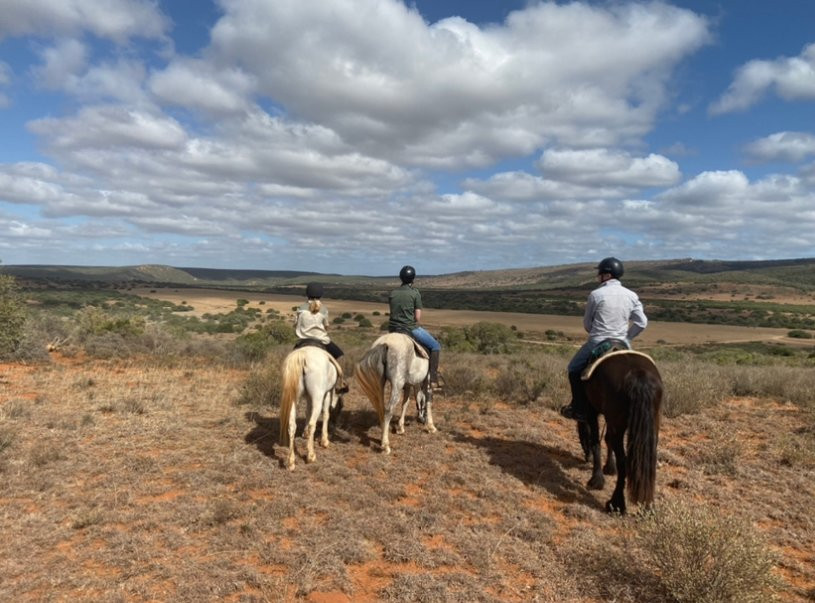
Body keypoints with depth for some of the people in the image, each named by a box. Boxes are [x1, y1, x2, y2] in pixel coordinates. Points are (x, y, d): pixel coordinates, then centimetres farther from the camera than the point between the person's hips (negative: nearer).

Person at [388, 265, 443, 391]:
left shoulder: (392, 293, 8)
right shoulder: (415, 293, -5)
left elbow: (393, 312, 13)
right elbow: (418, 317, -7)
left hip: (393, 329, 6)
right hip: (410, 327, -5)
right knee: (435, 346, 6)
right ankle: (433, 380, -1)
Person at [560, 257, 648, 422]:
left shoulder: (596, 294, -9)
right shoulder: (631, 296, 1)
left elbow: (587, 323, 1)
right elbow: (642, 323, -1)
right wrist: (626, 337, 11)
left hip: (597, 343, -3)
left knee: (574, 369, 18)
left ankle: (579, 409, 16)